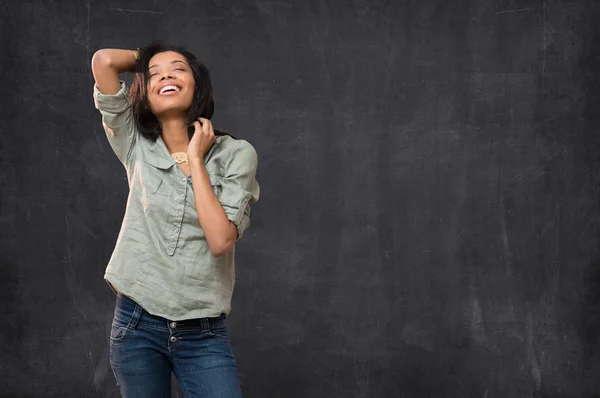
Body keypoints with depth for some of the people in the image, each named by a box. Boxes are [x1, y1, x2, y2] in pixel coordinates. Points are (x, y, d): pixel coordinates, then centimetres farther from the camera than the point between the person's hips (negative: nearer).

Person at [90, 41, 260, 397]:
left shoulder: (236, 154, -4)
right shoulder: (137, 146, 1)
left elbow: (221, 240, -16)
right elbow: (104, 61, -9)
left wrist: (195, 159, -11)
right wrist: (147, 58, 9)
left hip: (203, 334, -2)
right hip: (137, 324, 2)